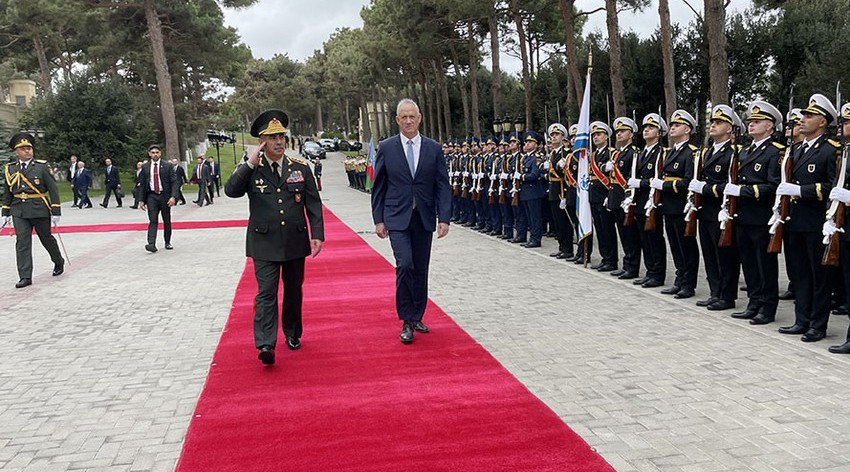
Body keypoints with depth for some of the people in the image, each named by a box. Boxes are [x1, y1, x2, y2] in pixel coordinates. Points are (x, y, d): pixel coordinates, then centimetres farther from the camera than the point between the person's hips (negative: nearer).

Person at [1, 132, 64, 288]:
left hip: (40, 210, -2)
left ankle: (58, 262, 37)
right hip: (19, 212, 2)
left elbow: (53, 189, -4)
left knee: (46, 239, 11)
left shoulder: (42, 167, -3)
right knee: (22, 243, -5)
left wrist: (56, 212, -9)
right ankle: (25, 277, -5)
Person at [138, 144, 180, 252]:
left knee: (167, 221, 9)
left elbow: (174, 182, -4)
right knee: (152, 221, -10)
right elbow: (142, 185, 9)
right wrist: (141, 200, 3)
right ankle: (151, 244, -19)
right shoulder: (145, 167, 6)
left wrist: (173, 197, -16)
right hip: (151, 196, 0)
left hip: (165, 196, 0)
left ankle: (167, 243, 23)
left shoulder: (167, 166, 0)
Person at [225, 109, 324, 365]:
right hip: (265, 243, -2)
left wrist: (317, 234, -4)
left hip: (296, 241, 3)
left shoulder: (301, 168, 2)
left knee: (294, 291, 15)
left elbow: (313, 203, 3)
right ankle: (265, 345, -11)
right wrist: (250, 164, -22)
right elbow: (231, 191, -17)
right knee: (266, 293, -8)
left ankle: (292, 334, 32)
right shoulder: (250, 169, -1)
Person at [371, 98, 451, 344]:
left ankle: (417, 317, 24)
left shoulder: (433, 148, 3)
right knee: (404, 265, -15)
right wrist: (378, 219, -1)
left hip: (424, 219, 2)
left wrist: (444, 218, -6)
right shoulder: (386, 148, 1)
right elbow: (378, 187, 4)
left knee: (421, 270, 9)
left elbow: (442, 186, 2)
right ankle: (407, 321, -4)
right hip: (397, 218, -2)